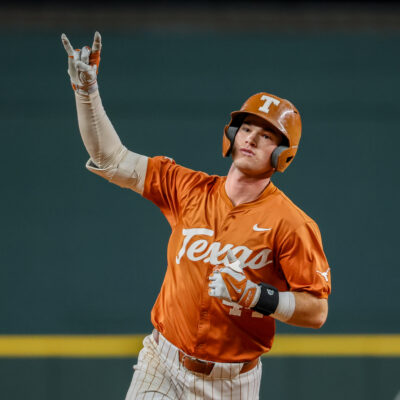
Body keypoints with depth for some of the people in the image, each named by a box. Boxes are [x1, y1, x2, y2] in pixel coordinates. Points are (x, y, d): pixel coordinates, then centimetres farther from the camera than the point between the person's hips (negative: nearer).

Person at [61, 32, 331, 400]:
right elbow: (111, 159, 2)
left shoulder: (290, 224, -12)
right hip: (161, 367, 3)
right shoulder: (188, 189, 0)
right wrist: (86, 89, -7)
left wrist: (257, 296, -27)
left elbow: (317, 311, -12)